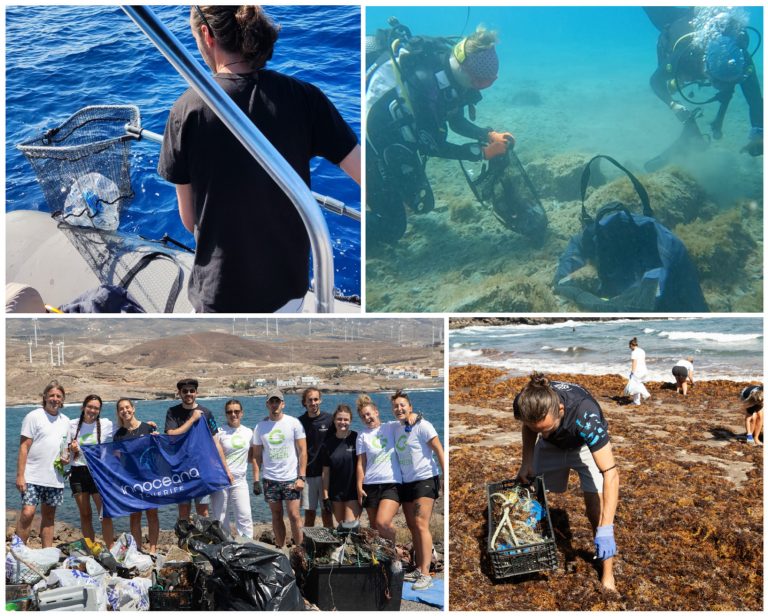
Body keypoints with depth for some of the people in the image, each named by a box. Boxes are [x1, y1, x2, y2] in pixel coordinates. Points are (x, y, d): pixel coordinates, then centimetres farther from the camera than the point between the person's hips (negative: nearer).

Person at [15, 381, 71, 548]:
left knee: (49, 516, 10)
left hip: (55, 478, 5)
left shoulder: (65, 420, 12)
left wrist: (66, 457, -1)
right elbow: (24, 447, -8)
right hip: (33, 477, -5)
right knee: (27, 513, -14)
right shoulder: (33, 417, -4)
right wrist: (20, 475, -14)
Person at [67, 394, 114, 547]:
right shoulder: (73, 425, 4)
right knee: (85, 514, 8)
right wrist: (72, 449, -7)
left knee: (105, 514, -9)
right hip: (78, 472, 2)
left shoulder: (106, 424, 0)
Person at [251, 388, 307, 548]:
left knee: (294, 516, -7)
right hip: (270, 480, 2)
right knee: (276, 516, 8)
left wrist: (301, 477, -9)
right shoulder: (260, 426, 6)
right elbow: (256, 455, 7)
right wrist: (256, 480, 0)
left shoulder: (293, 423, -1)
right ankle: (280, 550, 18)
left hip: (291, 478, -2)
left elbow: (302, 451, -2)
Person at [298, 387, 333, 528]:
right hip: (307, 474, 1)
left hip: (326, 473, -1)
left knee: (327, 512, 3)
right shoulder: (299, 422, 4)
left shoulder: (329, 420, 0)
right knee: (309, 513, 5)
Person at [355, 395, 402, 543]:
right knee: (374, 527, 5)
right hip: (371, 485, 3)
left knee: (382, 523, -18)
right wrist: (359, 487, -2)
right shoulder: (362, 436, 10)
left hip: (392, 484, -3)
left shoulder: (391, 427, 7)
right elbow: (361, 463, 6)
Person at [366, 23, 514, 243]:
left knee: (422, 204, 18)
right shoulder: (425, 80, -34)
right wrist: (482, 152, -23)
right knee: (390, 229, -7)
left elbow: (457, 122, 7)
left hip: (400, 140, 9)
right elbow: (430, 145, -28)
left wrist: (491, 135, -8)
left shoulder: (450, 71, -9)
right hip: (375, 143, -9)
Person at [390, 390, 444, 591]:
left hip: (425, 479, -7)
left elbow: (438, 450, -11)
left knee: (421, 525, -14)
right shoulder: (396, 429, 8)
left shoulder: (421, 425, -10)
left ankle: (425, 575, -14)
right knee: (412, 527, 11)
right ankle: (419, 568, 21)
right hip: (406, 482, 7)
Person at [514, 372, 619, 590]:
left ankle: (608, 577, 3)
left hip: (586, 445, -3)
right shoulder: (524, 403, -33)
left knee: (596, 509, -13)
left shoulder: (585, 414, -45)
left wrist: (606, 530, -50)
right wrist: (526, 462, -16)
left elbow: (610, 473, -45)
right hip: (550, 448, 4)